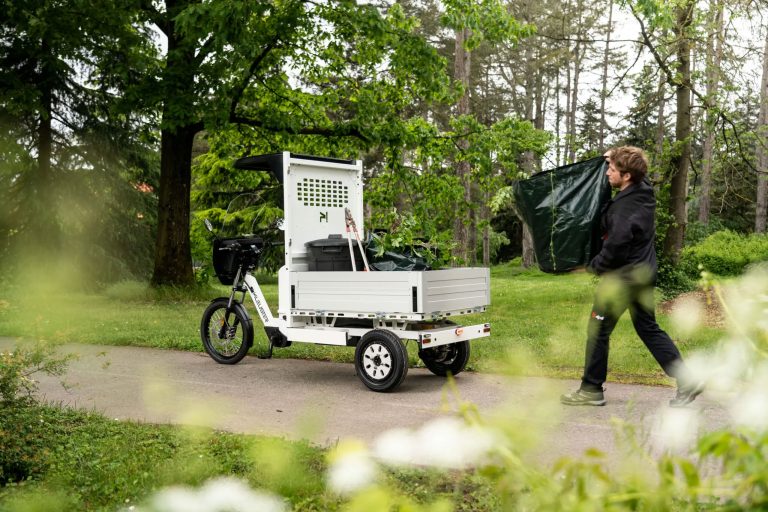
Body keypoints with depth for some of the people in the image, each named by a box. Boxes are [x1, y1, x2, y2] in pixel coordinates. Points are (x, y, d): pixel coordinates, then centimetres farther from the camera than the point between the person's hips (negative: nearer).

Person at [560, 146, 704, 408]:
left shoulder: (626, 207, -23)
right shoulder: (644, 190, 3)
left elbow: (616, 245, -28)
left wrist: (596, 264, -10)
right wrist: (614, 157, 13)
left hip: (622, 275, -9)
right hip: (644, 271, 9)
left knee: (597, 330, 3)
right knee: (648, 328, 16)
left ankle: (591, 390, 13)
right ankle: (687, 381, 12)